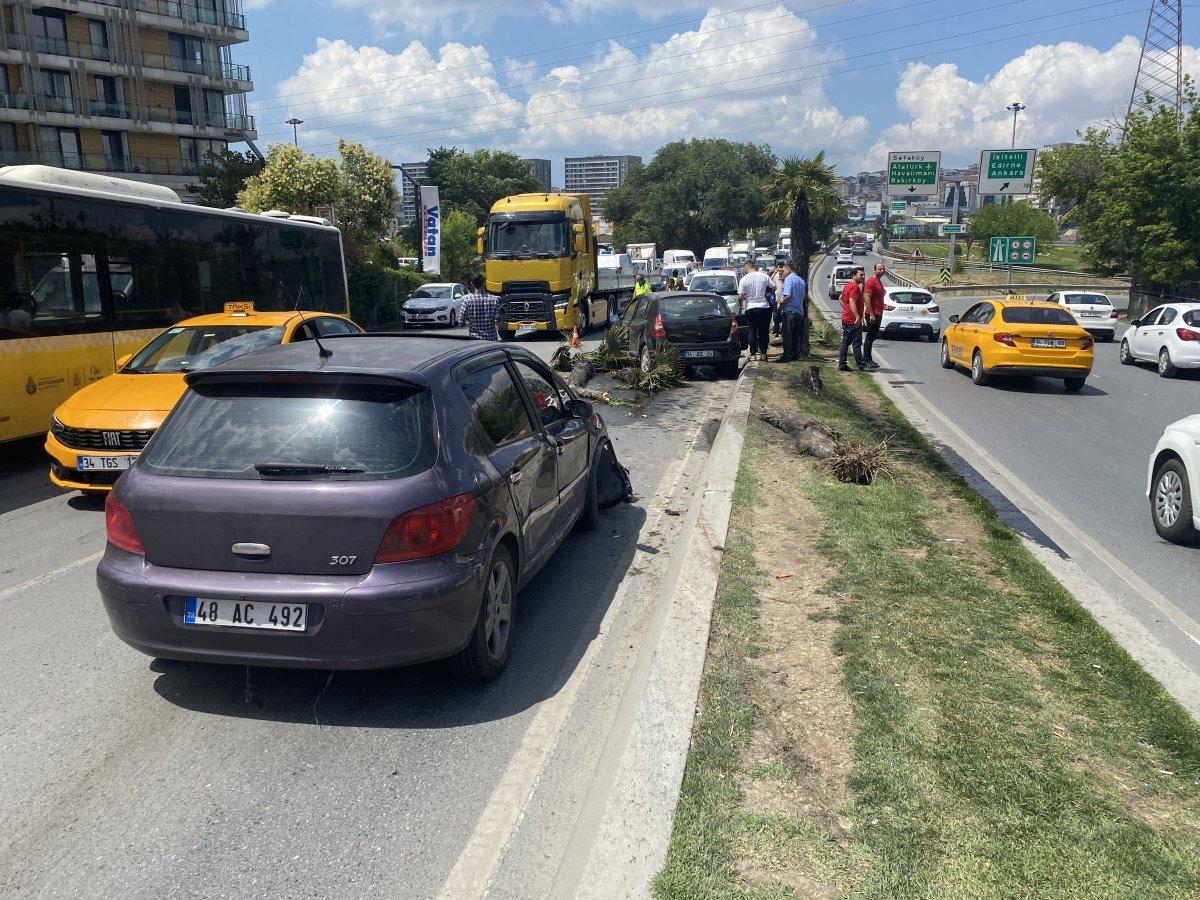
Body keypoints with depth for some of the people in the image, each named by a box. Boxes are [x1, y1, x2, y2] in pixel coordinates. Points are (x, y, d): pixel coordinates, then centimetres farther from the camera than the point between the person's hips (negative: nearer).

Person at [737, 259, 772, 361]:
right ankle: (763, 353, 13)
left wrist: (740, 305, 11)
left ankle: (753, 354, 3)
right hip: (764, 307, 2)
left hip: (751, 308, -1)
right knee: (764, 331, 10)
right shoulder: (764, 276, -3)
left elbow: (740, 297, -9)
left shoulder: (744, 279, -7)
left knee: (752, 332, 5)